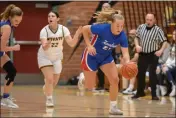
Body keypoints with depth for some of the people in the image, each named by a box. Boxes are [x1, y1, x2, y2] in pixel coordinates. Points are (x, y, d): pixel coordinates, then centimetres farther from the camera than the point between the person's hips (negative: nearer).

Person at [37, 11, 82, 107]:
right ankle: (49, 99, 0)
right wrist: (47, 44, -54)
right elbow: (44, 47, -32)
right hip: (44, 57, -3)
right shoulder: (44, 30, -24)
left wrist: (77, 34, -37)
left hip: (57, 57, 3)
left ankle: (46, 88, 47)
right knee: (50, 79, -19)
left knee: (54, 82, 13)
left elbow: (72, 44, -21)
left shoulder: (63, 29, -17)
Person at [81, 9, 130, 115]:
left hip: (106, 57, 4)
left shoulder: (122, 36, -19)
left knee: (115, 80, -9)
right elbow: (84, 29, -18)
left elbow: (125, 53, -23)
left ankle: (113, 107, 3)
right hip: (92, 56, -4)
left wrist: (127, 62, -44)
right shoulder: (102, 28, -31)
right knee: (90, 86, 2)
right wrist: (89, 45, -26)